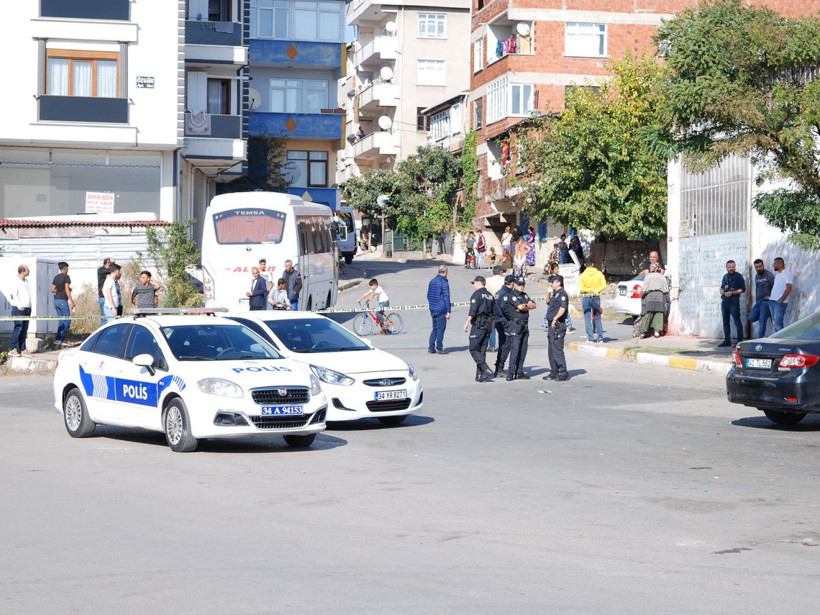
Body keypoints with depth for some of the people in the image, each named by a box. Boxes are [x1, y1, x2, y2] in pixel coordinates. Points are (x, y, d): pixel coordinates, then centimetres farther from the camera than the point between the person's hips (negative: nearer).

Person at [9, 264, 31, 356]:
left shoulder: (26, 281, 16)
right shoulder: (16, 281, -9)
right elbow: (13, 294, -17)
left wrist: (29, 307, 9)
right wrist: (19, 306, -20)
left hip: (27, 309, 8)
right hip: (19, 309, -8)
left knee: (24, 330, 8)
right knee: (18, 328, -10)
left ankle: (22, 349, 12)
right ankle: (12, 349, -8)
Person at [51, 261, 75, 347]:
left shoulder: (56, 277, 11)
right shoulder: (66, 277, -9)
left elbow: (52, 290, 11)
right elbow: (67, 290, -15)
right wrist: (71, 301, -15)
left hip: (56, 300, 8)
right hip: (63, 300, -8)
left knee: (62, 320, 16)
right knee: (67, 320, -3)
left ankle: (60, 338, 14)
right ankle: (58, 339, -10)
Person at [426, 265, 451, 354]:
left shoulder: (432, 281, 11)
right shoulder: (444, 282, -13)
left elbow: (428, 296, 17)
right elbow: (446, 297, -15)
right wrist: (448, 311, -14)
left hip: (433, 309, 7)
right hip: (441, 310, -7)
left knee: (435, 328, 14)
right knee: (440, 329, -1)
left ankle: (431, 347, 9)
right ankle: (439, 348, 1)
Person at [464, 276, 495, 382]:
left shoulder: (477, 294, -8)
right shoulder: (490, 295, 16)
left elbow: (472, 311, -16)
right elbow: (494, 312, 18)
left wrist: (467, 323, -11)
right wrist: (491, 326, 24)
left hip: (478, 324, -8)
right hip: (488, 325, 8)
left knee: (473, 349, -5)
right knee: (482, 350, 9)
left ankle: (486, 369, -19)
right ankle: (480, 375, 6)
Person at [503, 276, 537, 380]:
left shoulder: (525, 295, 18)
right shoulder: (512, 295, -7)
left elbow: (534, 305, 8)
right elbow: (520, 307, -18)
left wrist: (525, 306, -9)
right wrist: (528, 306, 2)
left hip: (525, 325, 8)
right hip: (515, 325, -8)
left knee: (523, 349, 7)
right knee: (515, 349, -12)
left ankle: (519, 372, 12)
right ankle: (511, 373, -11)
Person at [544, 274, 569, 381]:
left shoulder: (562, 293, -13)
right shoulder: (555, 294, 18)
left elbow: (563, 308, -25)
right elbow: (548, 301, 33)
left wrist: (555, 319, -24)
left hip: (558, 325, -11)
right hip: (552, 325, 11)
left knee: (557, 350, -10)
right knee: (551, 351, 13)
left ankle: (563, 373, -6)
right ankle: (554, 372, 19)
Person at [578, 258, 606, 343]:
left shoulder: (582, 276, -7)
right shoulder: (599, 274, 0)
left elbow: (581, 288, -14)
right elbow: (604, 285, -6)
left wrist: (590, 290, -7)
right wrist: (596, 290, -10)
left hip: (586, 297, -2)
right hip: (596, 297, 2)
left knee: (587, 317, 2)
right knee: (598, 317, 12)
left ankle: (590, 338, -2)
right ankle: (600, 337, 8)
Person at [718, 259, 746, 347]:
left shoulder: (738, 276, -2)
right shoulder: (725, 276, 16)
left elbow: (742, 289, -7)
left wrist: (732, 293, -15)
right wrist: (722, 291, 1)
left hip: (733, 301, -7)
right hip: (724, 302, 7)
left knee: (737, 321, -7)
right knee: (725, 322, 10)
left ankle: (740, 340, -6)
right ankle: (727, 340, 16)